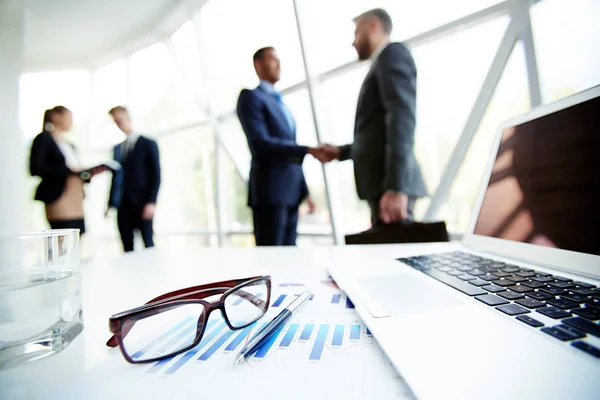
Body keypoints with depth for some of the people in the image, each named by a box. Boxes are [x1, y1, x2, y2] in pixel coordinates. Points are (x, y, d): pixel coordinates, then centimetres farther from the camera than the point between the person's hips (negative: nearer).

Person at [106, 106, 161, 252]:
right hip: (123, 206, 5)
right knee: (127, 249, 5)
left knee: (148, 247, -5)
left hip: (142, 205, -5)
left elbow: (156, 175, -3)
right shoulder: (117, 148, 18)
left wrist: (151, 202, -12)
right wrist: (111, 203, 10)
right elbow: (115, 177, 18)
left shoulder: (148, 144, 3)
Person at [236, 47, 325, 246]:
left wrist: (304, 191, 15)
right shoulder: (251, 96, 0)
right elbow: (261, 143, -15)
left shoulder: (282, 105, 26)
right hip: (269, 190, -7)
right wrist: (309, 150, -19)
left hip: (291, 192, 8)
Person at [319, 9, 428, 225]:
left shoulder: (393, 53, 0)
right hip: (383, 183, 9)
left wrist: (395, 187, -26)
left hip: (390, 184, -9)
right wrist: (341, 151, 23)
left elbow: (402, 117, -17)